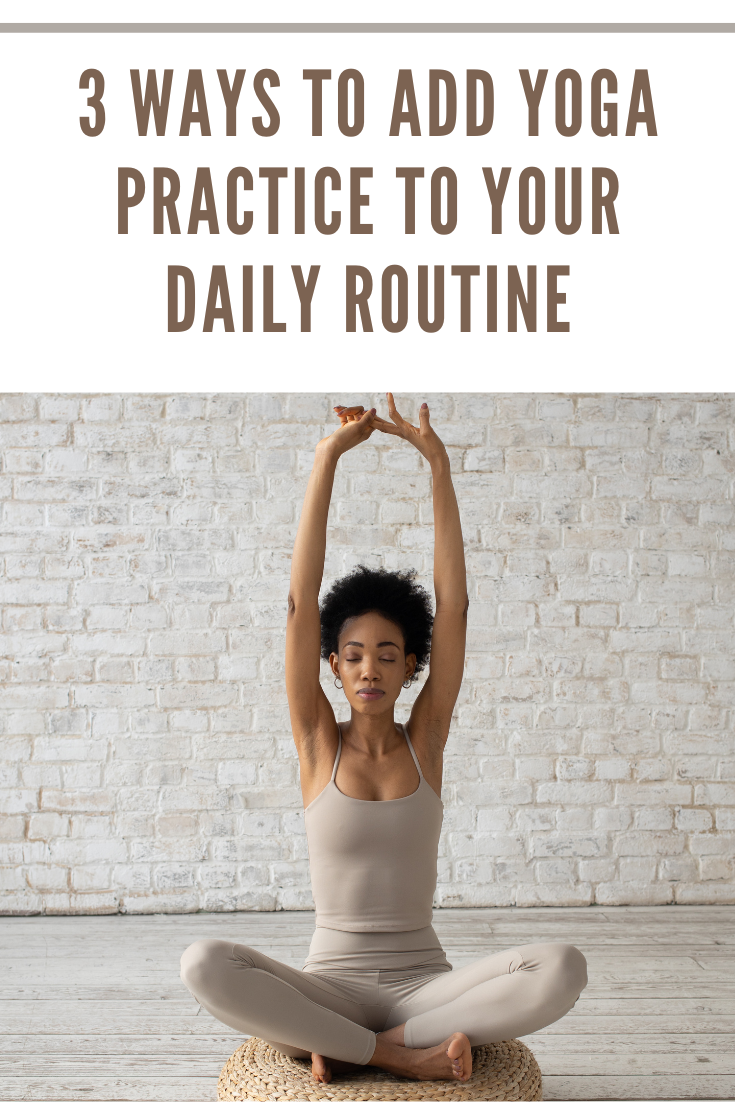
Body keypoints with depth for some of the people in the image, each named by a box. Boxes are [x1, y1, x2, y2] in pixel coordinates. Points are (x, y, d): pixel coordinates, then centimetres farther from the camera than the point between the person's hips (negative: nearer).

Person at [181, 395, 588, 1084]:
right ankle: (405, 1055, -19)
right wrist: (327, 459, -13)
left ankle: (347, 1046, -16)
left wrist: (438, 463, -10)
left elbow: (453, 604, -5)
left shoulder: (425, 739, 3)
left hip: (424, 982, 1)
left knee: (561, 968, -28)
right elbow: (301, 601, -9)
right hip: (331, 985, -1)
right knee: (205, 966, -30)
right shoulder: (317, 741, 1)